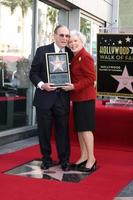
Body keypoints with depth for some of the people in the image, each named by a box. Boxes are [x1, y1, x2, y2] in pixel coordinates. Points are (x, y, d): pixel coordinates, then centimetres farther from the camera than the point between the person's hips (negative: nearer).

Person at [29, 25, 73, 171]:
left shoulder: (71, 54, 5)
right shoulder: (42, 51, 0)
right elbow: (33, 73, 0)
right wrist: (42, 85, -15)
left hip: (62, 98, 1)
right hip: (44, 97, -1)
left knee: (63, 130, 5)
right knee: (44, 130, 8)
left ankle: (64, 160, 20)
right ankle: (46, 159, 25)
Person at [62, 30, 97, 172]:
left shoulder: (85, 57, -13)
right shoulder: (75, 57, 16)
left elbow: (91, 78, -18)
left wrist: (74, 86, -23)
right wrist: (71, 87, 8)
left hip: (85, 97, -10)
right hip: (77, 97, 10)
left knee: (85, 128, -7)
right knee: (79, 128, 12)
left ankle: (91, 159, 1)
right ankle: (84, 157, 21)